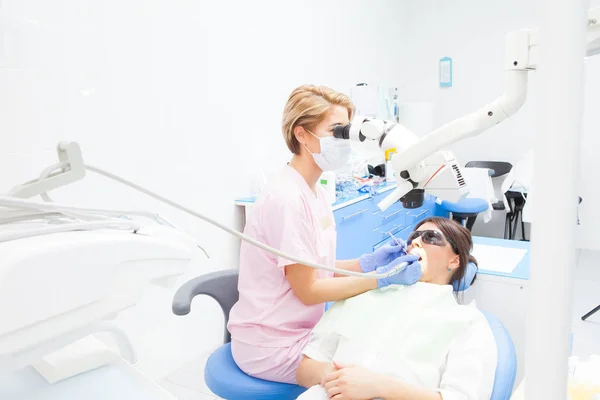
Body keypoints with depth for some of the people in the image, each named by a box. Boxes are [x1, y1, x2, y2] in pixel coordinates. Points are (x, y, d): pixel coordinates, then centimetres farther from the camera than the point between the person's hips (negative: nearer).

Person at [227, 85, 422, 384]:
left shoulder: (316, 192, 5)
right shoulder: (287, 199, -25)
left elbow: (316, 267, 7)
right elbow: (307, 290, -20)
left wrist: (369, 262, -5)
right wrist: (382, 278, -20)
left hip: (297, 329, 8)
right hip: (272, 348, -8)